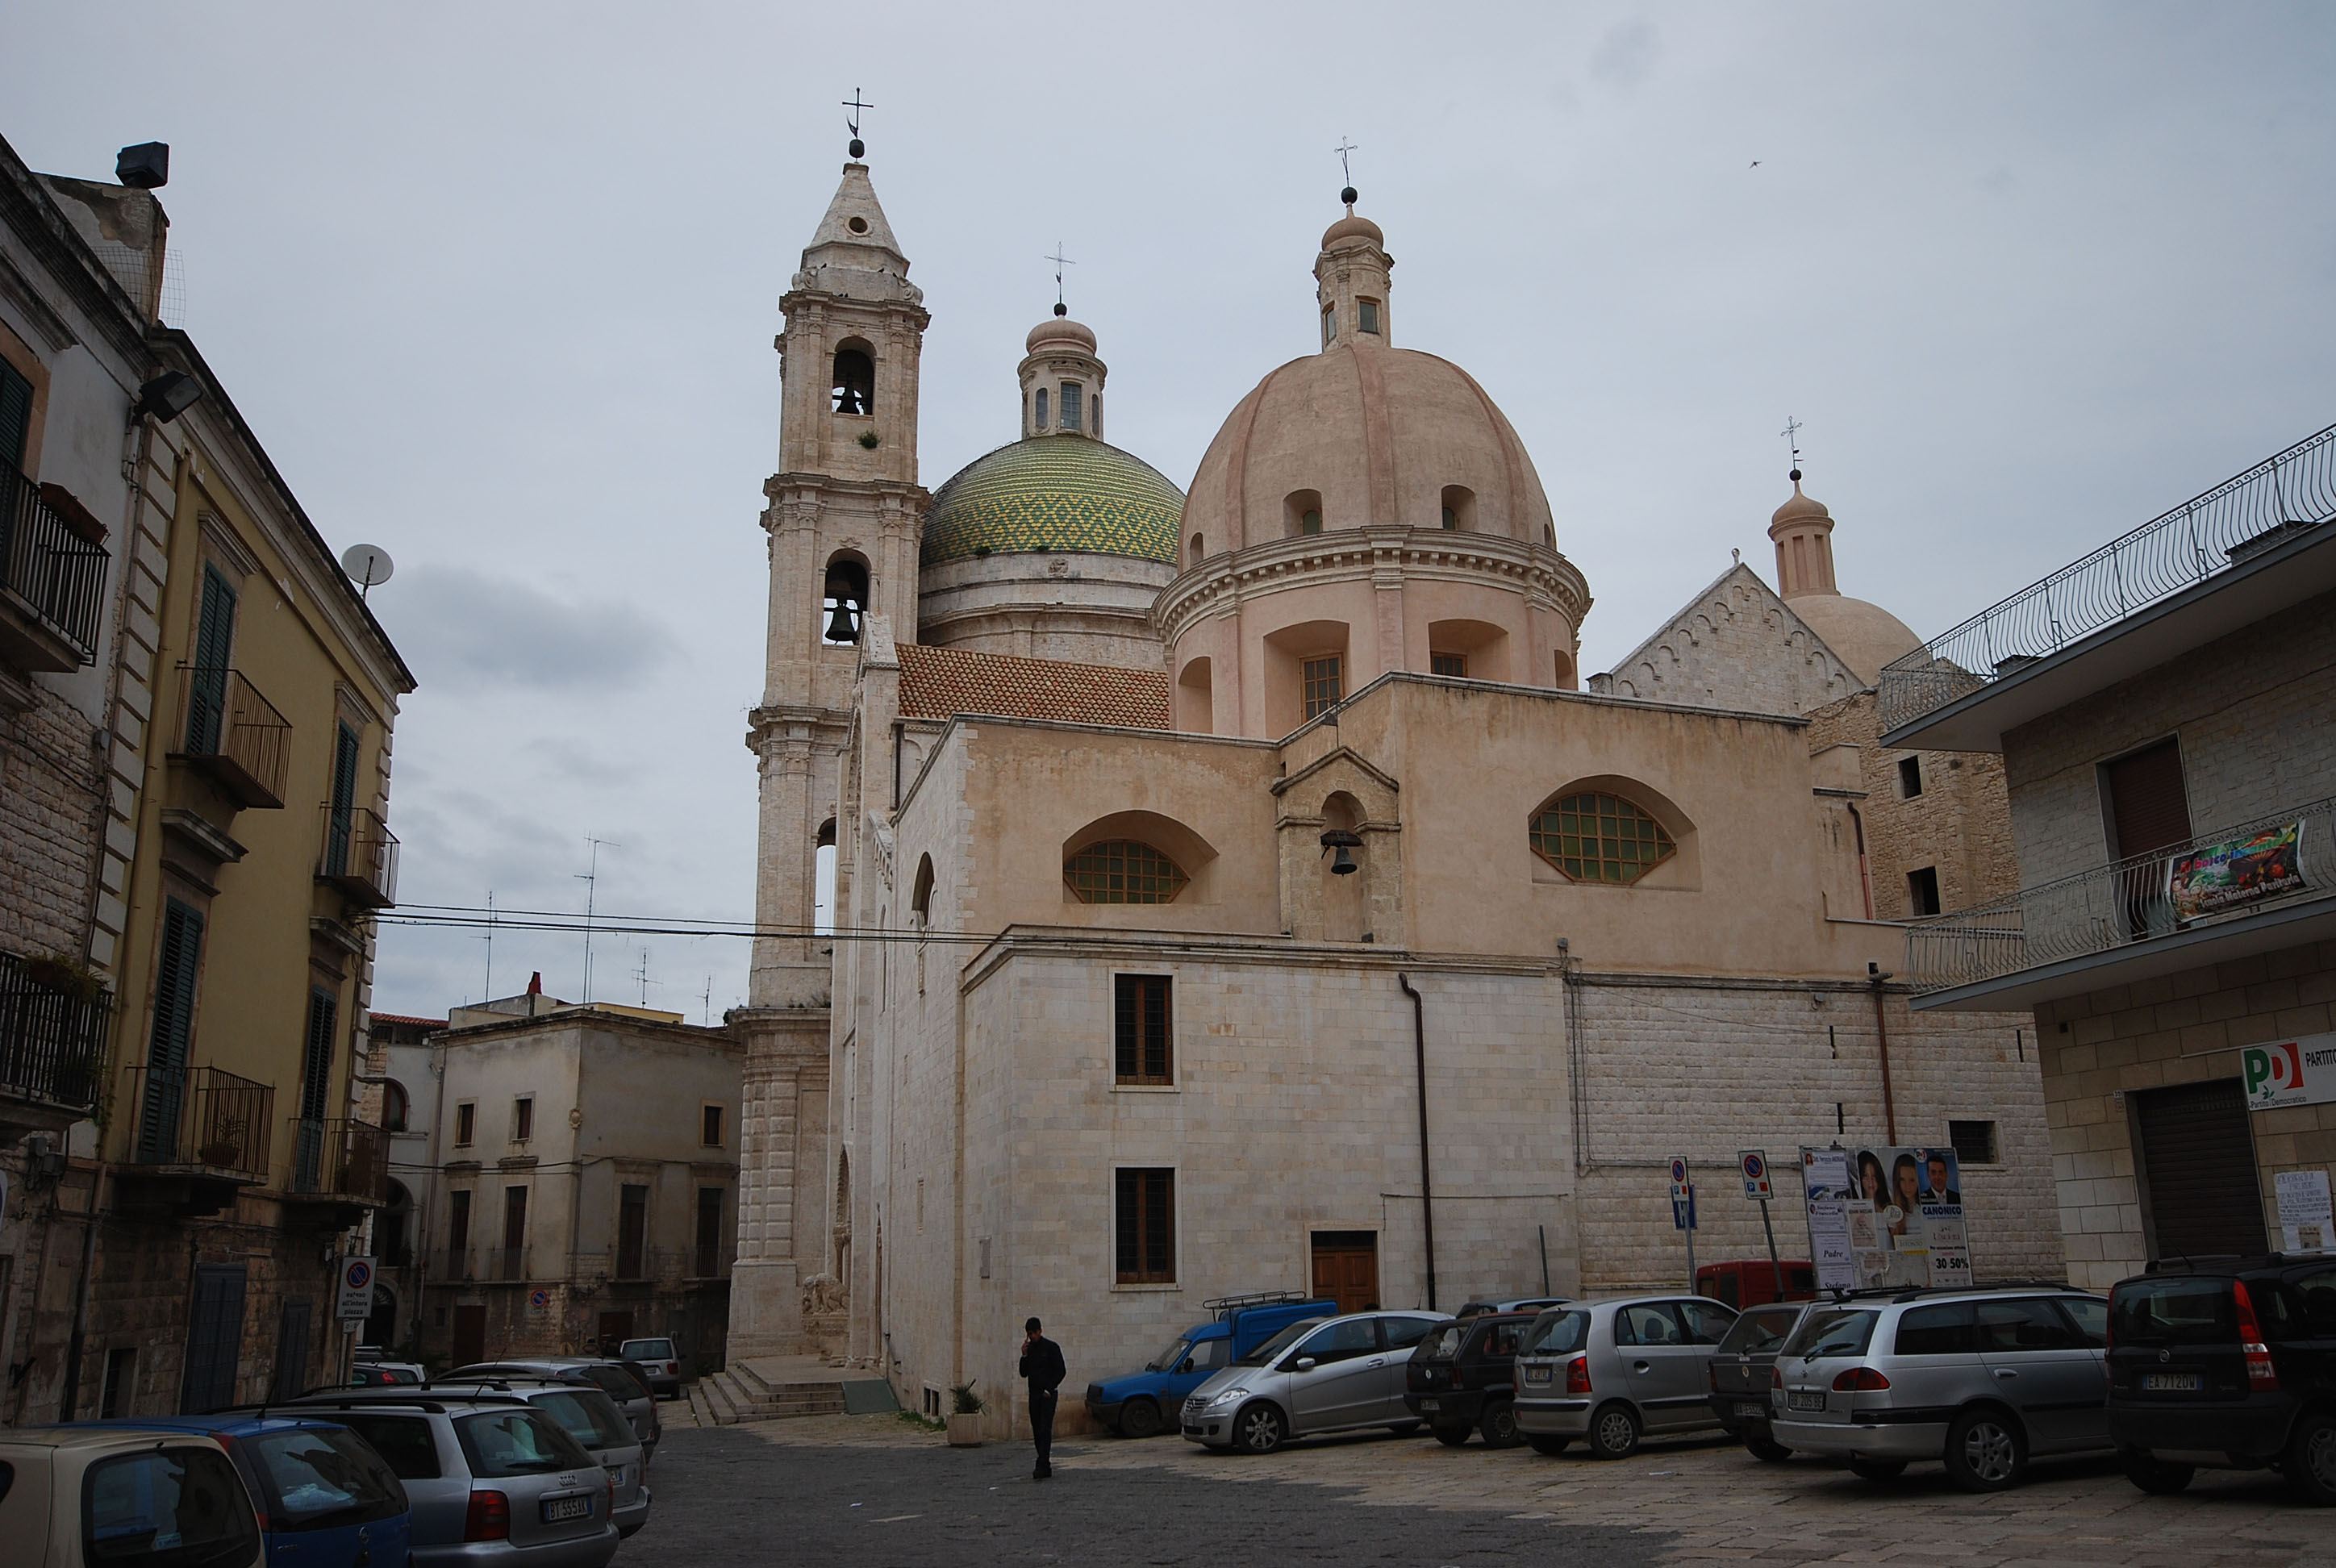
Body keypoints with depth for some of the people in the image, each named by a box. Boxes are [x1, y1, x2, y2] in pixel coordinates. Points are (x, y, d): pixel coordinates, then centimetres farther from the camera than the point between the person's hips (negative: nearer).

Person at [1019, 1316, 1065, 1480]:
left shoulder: (1051, 1347, -5)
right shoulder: (1029, 1349, 12)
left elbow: (1060, 1371, -6)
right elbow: (1024, 1373, 11)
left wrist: (1049, 1389, -12)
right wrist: (1024, 1356, -3)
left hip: (1048, 1395, -6)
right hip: (1034, 1395, 6)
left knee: (1045, 1430, -14)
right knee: (1036, 1431, 5)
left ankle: (1043, 1466, -20)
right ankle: (1046, 1467, 10)